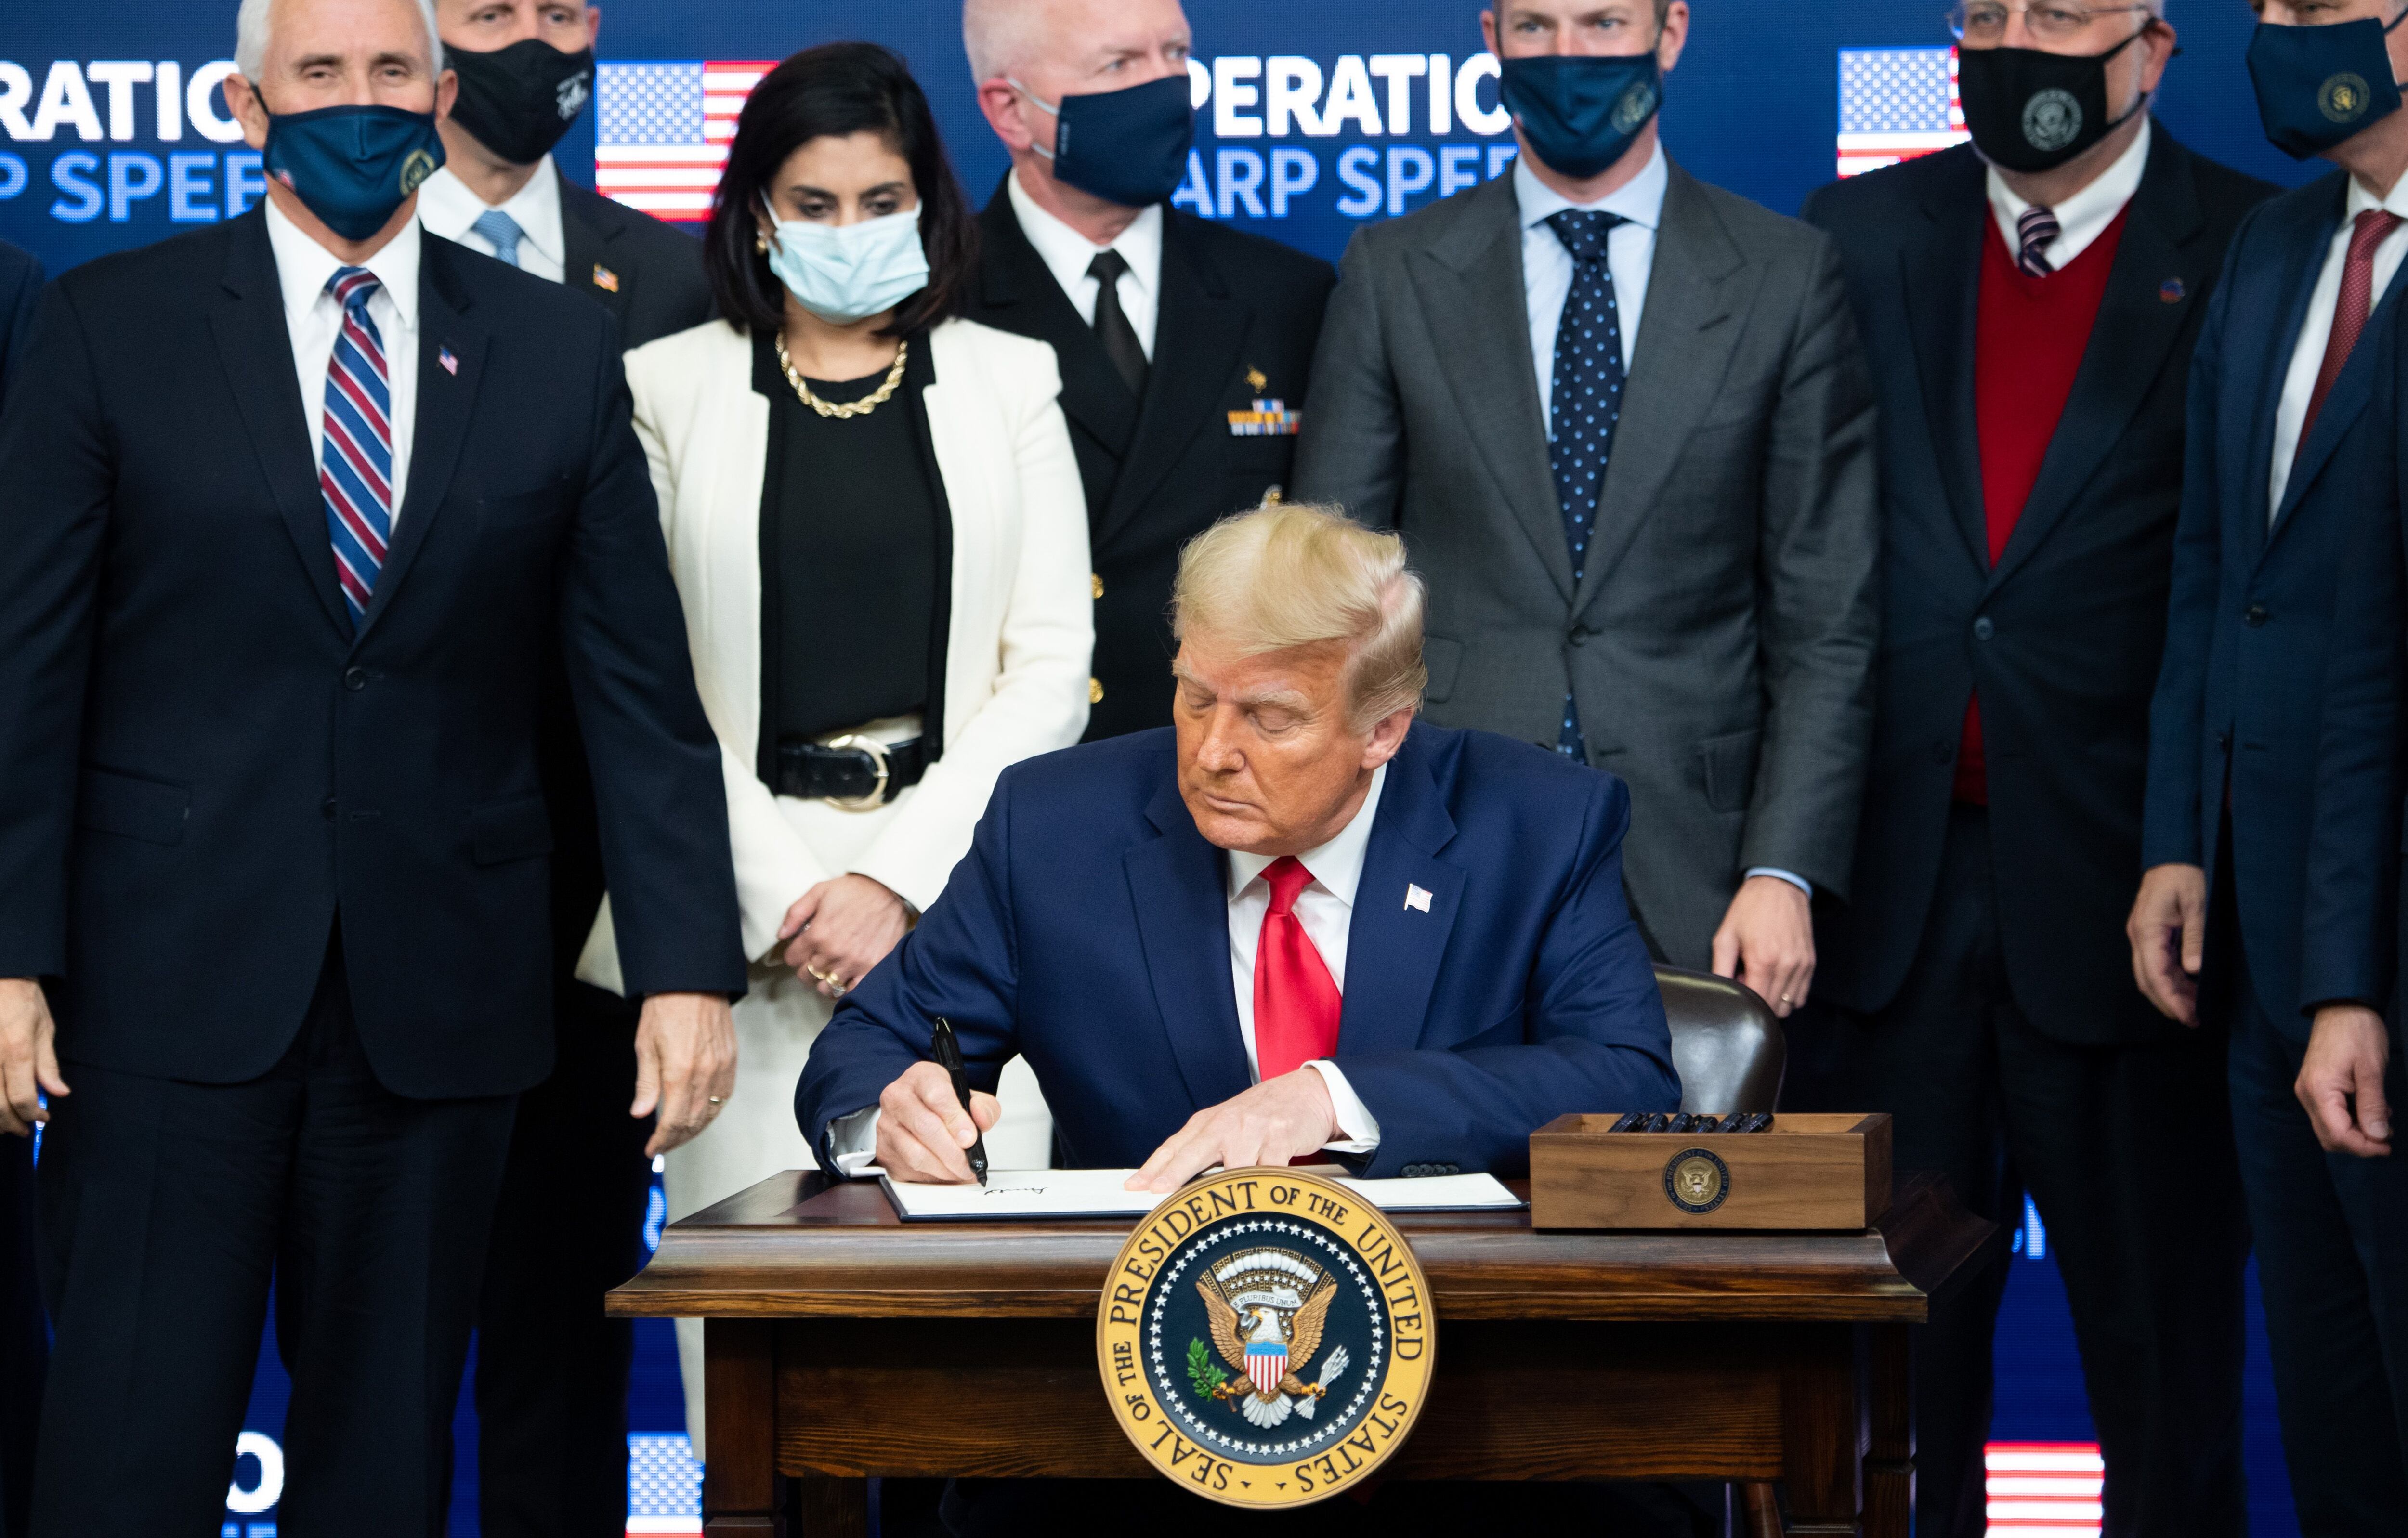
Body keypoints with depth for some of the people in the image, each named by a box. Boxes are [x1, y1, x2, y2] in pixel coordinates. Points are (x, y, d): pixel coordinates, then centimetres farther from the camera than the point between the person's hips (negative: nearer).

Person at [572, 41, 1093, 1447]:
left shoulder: (1008, 383, 11)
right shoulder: (670, 388, 8)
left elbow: (1051, 668, 4)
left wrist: (898, 878, -6)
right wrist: (778, 897, -6)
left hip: (957, 895, 1)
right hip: (749, 909, -1)